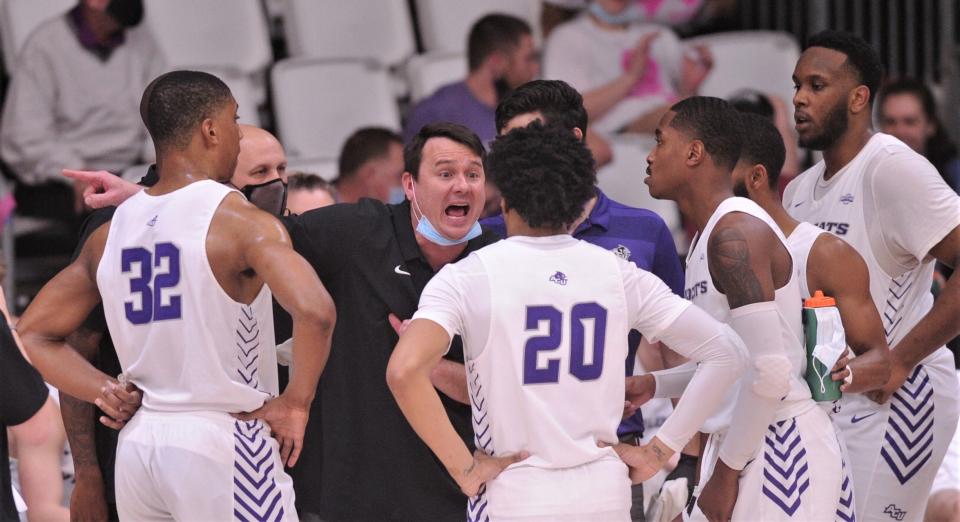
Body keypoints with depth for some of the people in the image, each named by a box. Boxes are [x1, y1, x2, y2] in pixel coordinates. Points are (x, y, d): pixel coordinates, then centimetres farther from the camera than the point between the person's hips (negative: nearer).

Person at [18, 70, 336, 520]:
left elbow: (31, 338, 14)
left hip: (138, 445, 6)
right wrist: (295, 404, -13)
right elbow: (314, 311, -27)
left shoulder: (110, 233, 8)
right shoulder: (241, 222, -11)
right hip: (222, 440, -6)